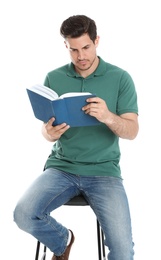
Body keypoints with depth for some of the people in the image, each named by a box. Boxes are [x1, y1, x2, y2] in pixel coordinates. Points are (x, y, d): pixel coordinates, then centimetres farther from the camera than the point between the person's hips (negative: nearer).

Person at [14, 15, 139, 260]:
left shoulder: (121, 78, -2)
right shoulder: (53, 78, 4)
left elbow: (132, 131, -6)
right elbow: (47, 130, 7)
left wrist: (108, 117, -28)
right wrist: (49, 133, -18)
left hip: (104, 171, -2)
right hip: (61, 166, 2)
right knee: (23, 214, -23)